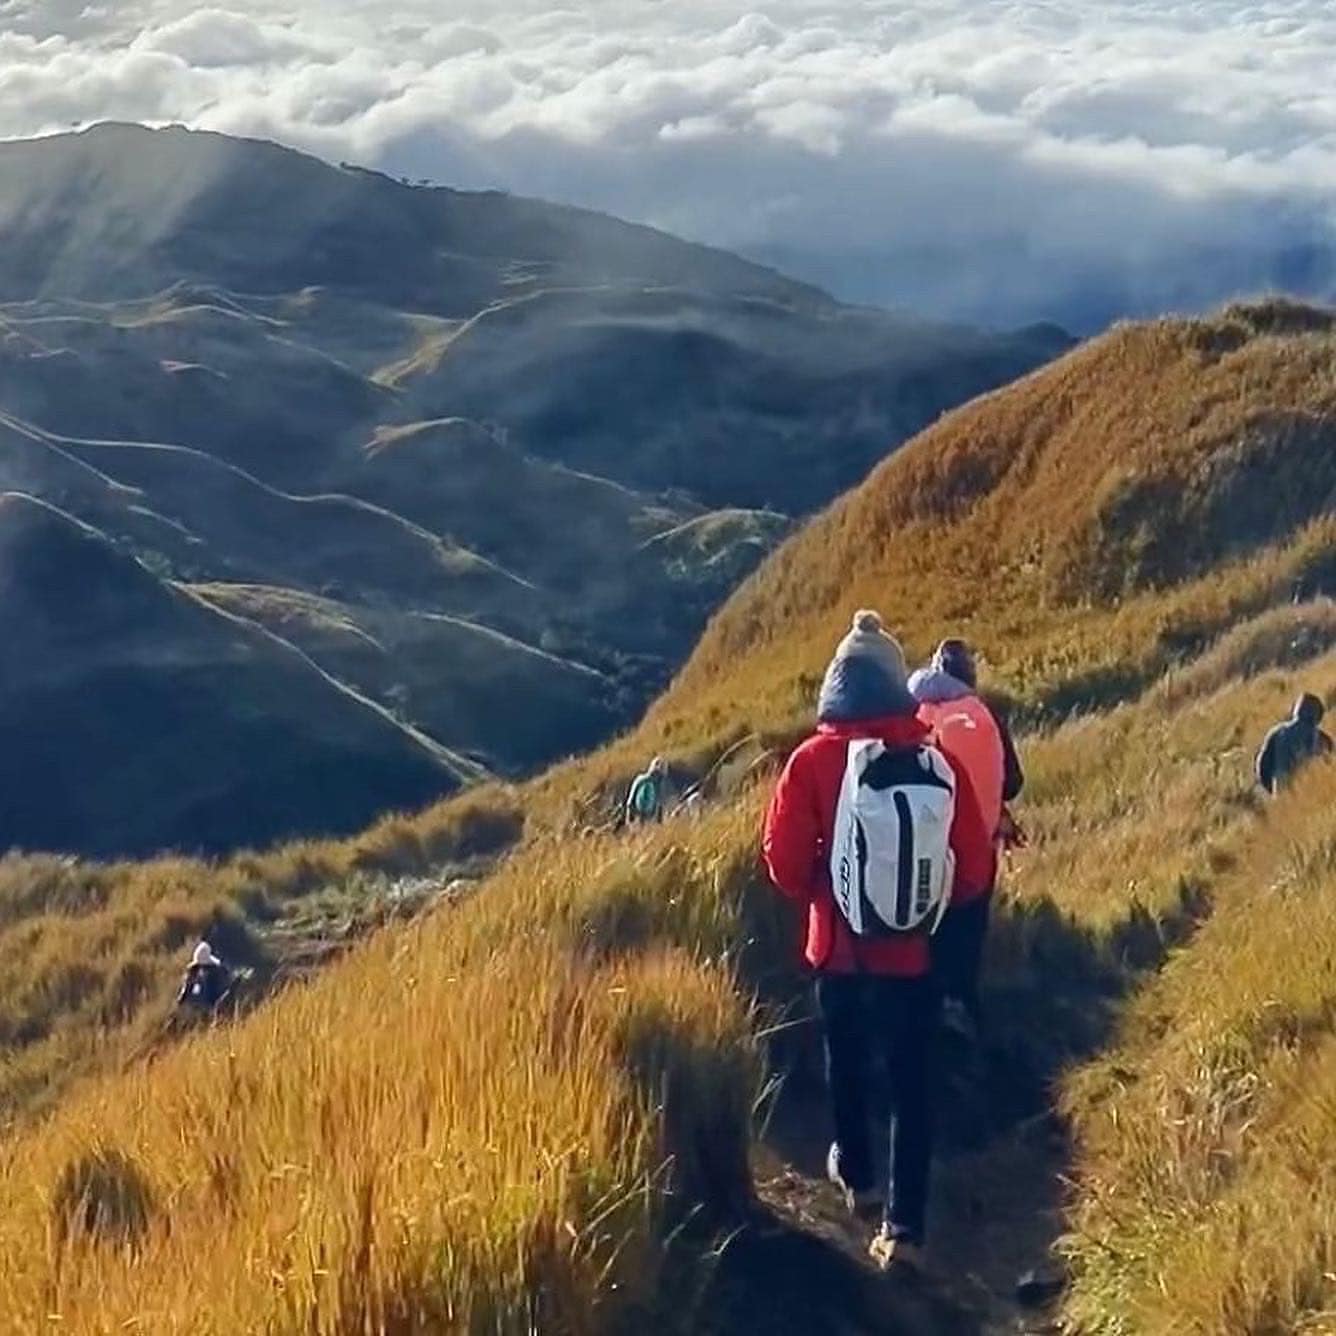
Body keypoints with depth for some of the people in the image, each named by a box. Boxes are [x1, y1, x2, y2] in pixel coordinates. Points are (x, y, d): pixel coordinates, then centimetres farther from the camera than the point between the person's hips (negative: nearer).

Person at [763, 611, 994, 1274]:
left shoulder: (816, 759, -13)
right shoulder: (941, 761, -8)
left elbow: (785, 860, -12)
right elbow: (975, 868, -4)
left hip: (840, 948, 0)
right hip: (915, 952, 0)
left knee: (847, 1064, 24)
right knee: (912, 1083, 9)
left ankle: (856, 1175, 43)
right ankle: (904, 1226, 4)